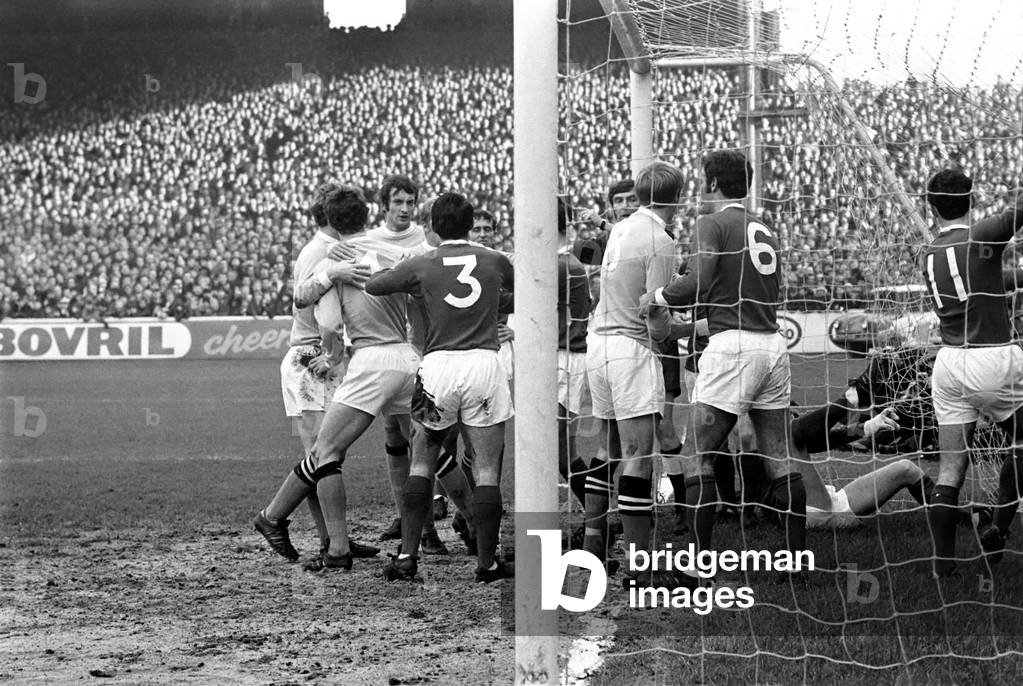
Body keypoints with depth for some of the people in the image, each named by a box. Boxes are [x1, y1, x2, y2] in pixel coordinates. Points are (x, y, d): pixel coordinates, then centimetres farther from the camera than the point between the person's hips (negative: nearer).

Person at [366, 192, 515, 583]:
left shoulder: (420, 267, 3)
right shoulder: (494, 262, 8)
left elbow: (371, 285, 13)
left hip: (438, 364, 0)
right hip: (484, 363, 0)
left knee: (421, 462, 12)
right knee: (487, 470, 3)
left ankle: (407, 556, 8)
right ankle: (487, 562, 3)